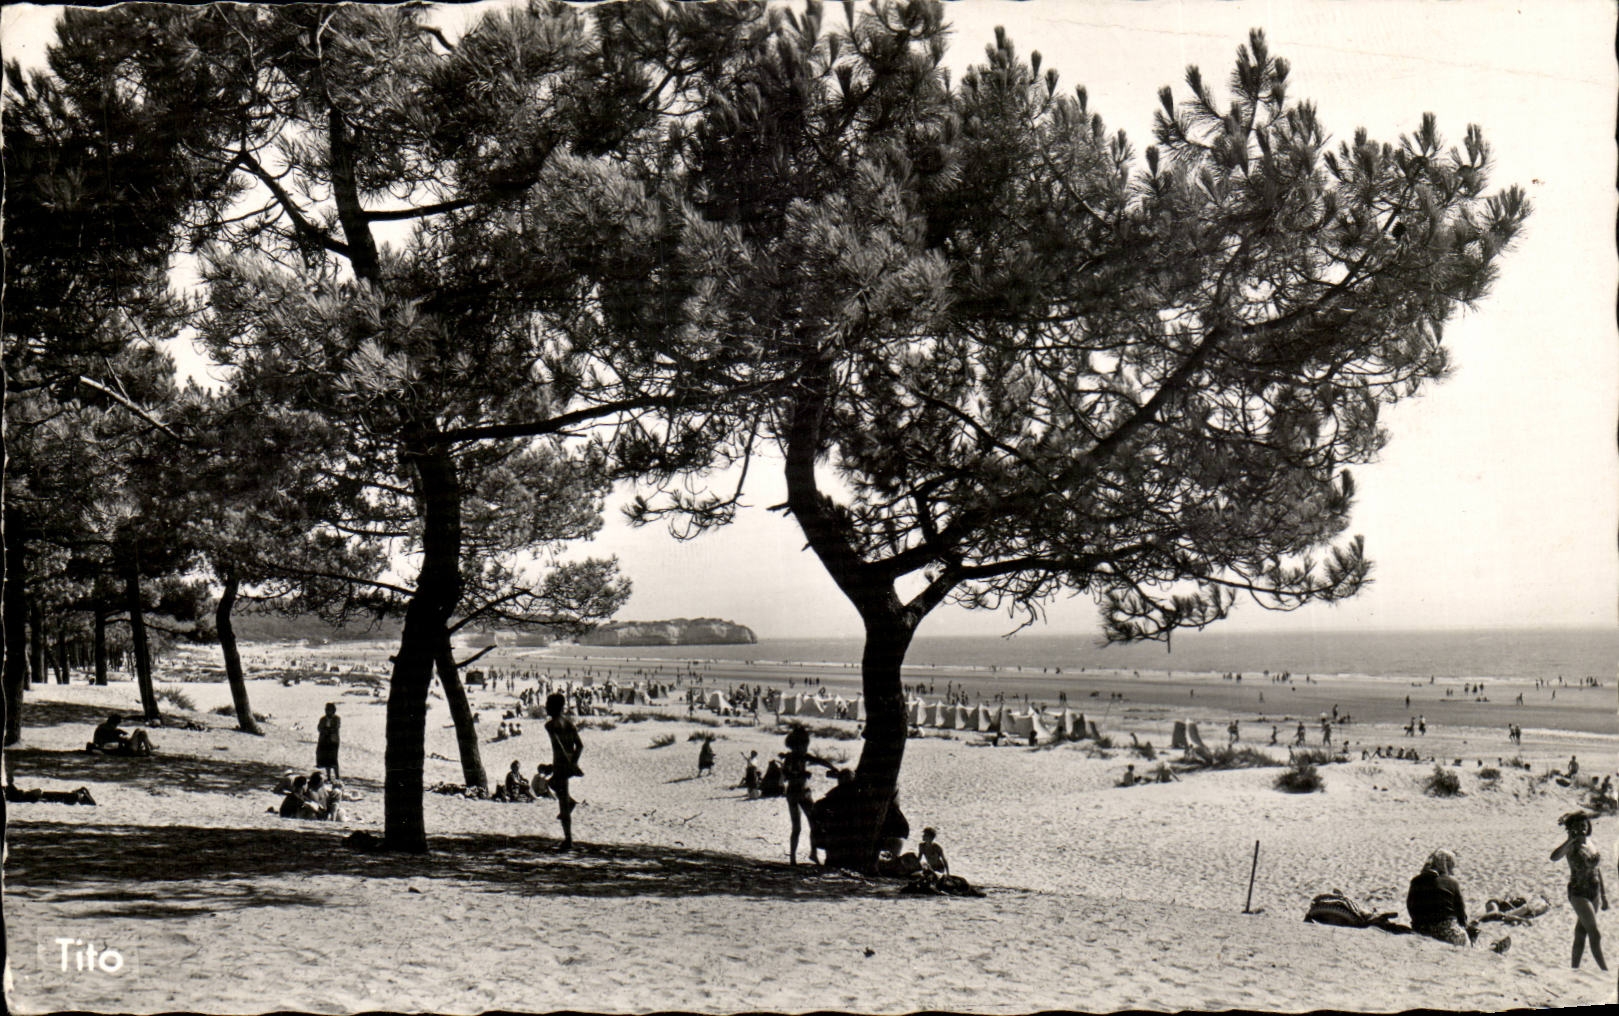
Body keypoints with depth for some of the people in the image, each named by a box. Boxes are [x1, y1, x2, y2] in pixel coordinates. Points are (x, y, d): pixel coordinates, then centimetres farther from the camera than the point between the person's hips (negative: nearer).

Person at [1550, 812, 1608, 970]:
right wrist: (1571, 839, -31)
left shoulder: (1589, 843, 9)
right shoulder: (1571, 846, -11)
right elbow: (1554, 856, -32)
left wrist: (1603, 895, 17)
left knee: (1581, 933, 12)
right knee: (1595, 935, -9)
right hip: (1578, 893, -7)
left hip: (1594, 892, 7)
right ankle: (1605, 970, -7)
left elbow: (1597, 869, 16)